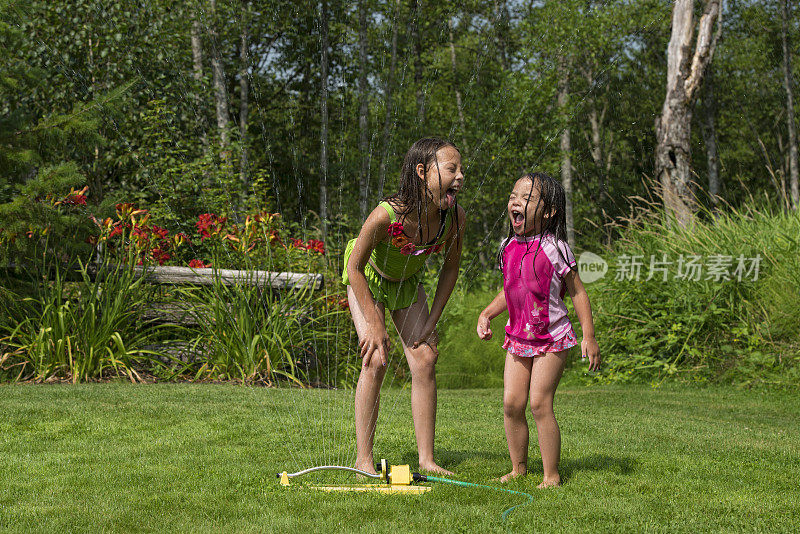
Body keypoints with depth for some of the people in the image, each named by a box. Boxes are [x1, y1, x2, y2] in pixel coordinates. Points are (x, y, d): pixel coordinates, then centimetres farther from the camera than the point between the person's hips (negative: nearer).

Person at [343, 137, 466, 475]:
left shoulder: (456, 218, -26)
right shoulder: (387, 215, -40)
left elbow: (451, 267, -7)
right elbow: (355, 268, -27)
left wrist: (432, 321, -8)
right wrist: (375, 325, -25)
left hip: (407, 281, 4)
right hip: (368, 278, -4)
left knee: (425, 359, -5)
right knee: (376, 360, -15)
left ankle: (426, 459, 2)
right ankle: (363, 459, -6)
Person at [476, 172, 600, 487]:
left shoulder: (554, 248, -12)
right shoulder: (509, 247, 5)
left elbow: (577, 293, -7)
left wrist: (589, 337, -11)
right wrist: (486, 314, 7)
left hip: (551, 338, -6)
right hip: (518, 337, 6)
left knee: (540, 403, -10)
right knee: (511, 403, 1)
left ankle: (551, 474, 1)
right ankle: (518, 467, 18)